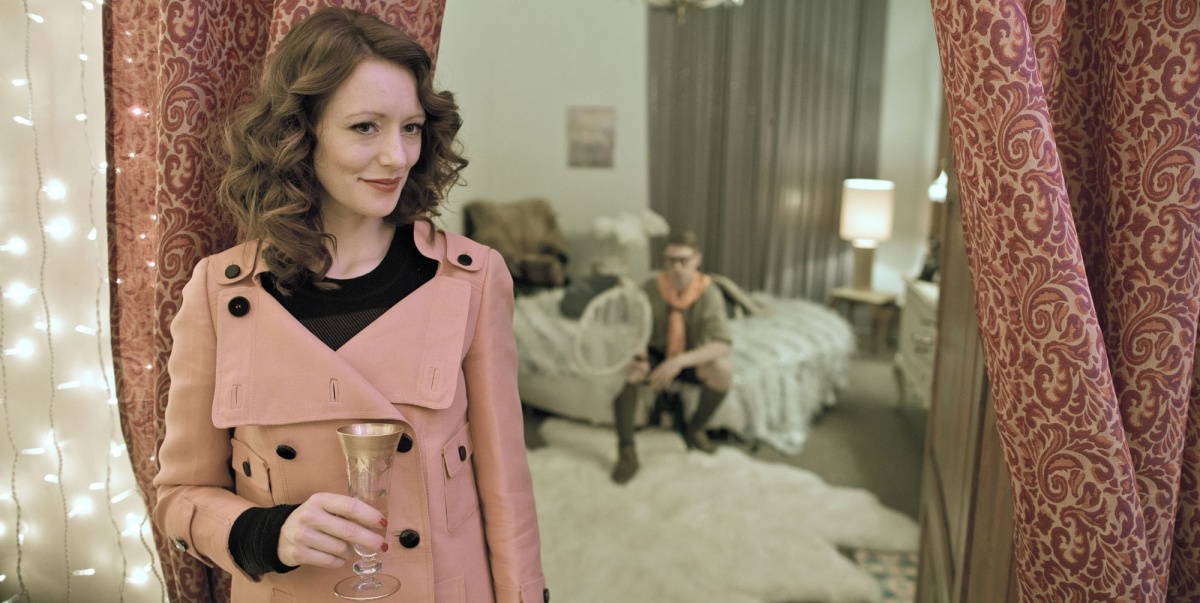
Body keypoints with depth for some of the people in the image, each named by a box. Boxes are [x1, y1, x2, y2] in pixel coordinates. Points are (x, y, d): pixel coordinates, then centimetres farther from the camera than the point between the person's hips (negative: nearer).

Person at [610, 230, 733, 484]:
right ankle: (626, 450, -22)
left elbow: (722, 346, -30)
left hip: (693, 360, 0)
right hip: (656, 356, 0)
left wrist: (680, 361, -44)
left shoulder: (709, 294, -20)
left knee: (722, 370, -32)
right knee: (625, 369, -32)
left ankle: (695, 429, -4)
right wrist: (636, 349, -36)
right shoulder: (651, 289, -17)